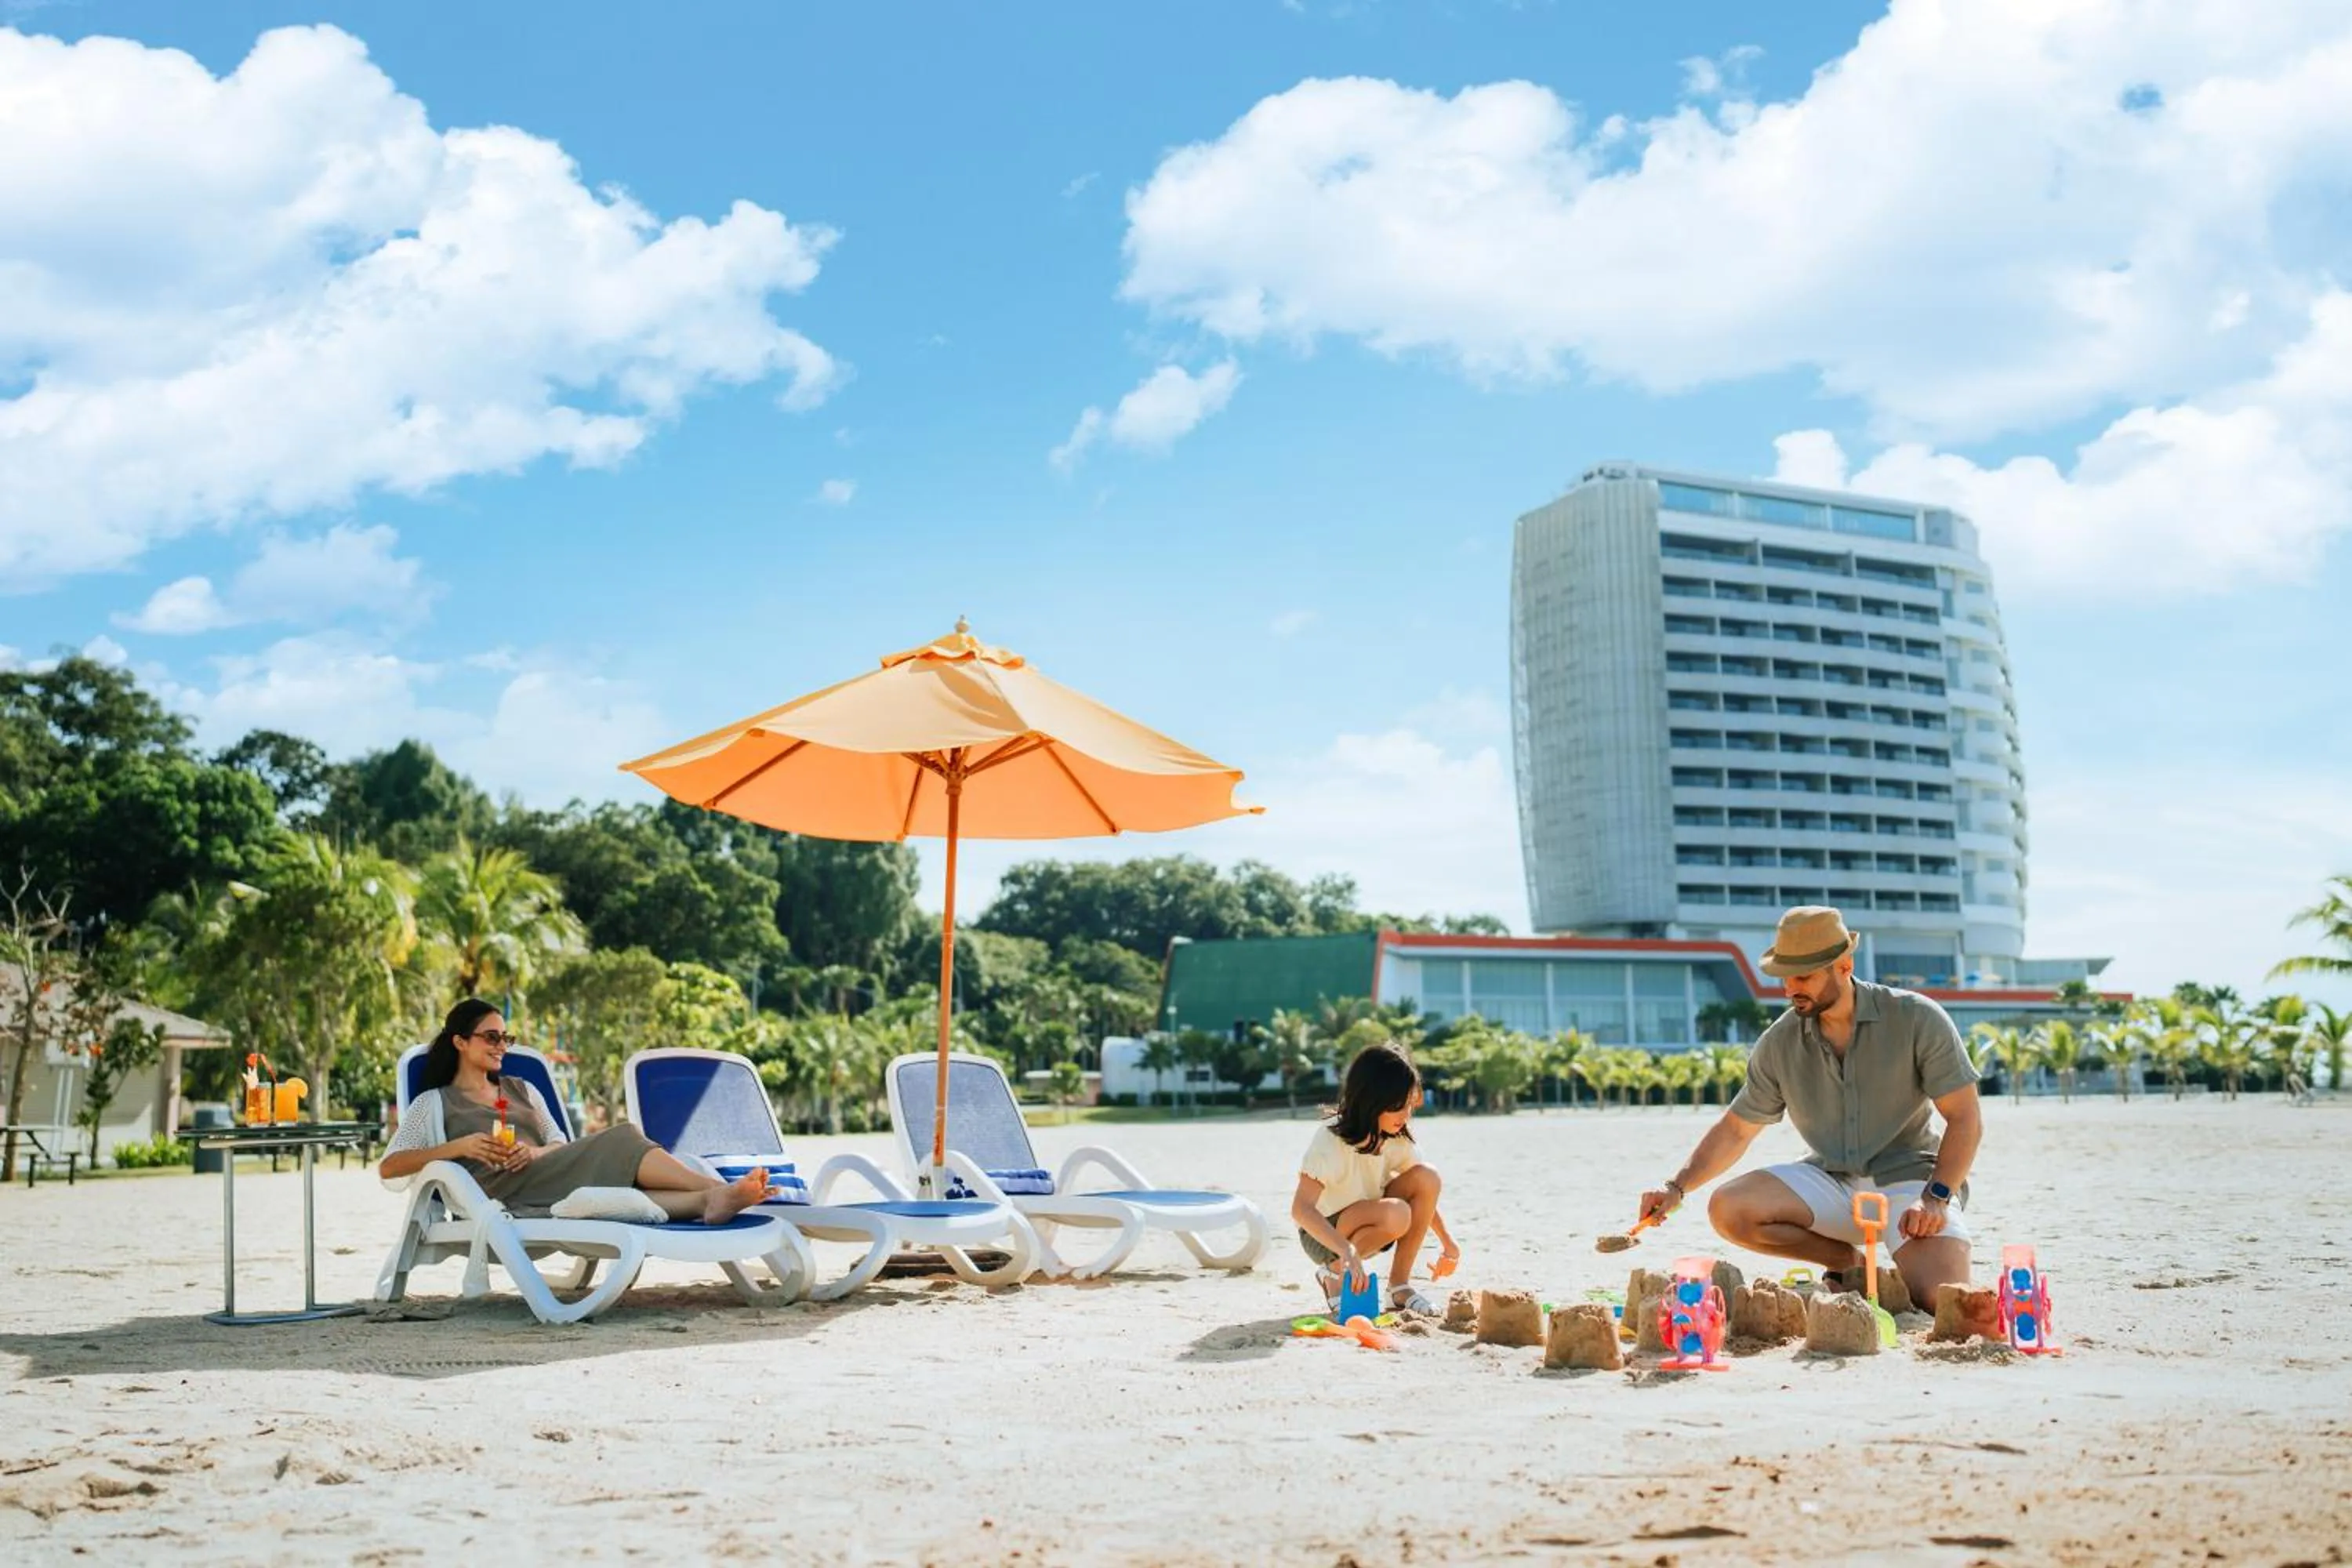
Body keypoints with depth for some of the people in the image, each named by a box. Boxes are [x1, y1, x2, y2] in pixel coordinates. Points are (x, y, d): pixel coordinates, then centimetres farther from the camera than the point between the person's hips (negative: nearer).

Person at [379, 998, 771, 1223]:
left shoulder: (521, 1090, 31)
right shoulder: (434, 1102, 18)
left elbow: (562, 1146, 23)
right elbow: (388, 1168, 7)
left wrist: (537, 1152, -2)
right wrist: (459, 1147, -7)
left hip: (543, 1180, 5)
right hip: (499, 1190, -5)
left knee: (625, 1191, -33)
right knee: (619, 1140, -28)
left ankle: (710, 1200, -56)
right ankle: (717, 1189, -40)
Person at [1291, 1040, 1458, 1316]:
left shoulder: (1396, 1137, -6)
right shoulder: (1331, 1140, -26)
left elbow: (1422, 1191, 10)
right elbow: (1301, 1208, -35)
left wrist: (1447, 1241, 5)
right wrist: (1346, 1250, -47)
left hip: (1368, 1226, 7)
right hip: (1324, 1234, -7)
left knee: (1427, 1178, -17)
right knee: (1396, 1214, -35)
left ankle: (1399, 1285, -7)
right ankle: (1333, 1273, -10)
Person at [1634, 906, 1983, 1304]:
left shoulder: (1917, 1020, -10)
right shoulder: (1779, 1043, 0)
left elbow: (1965, 1119, -8)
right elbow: (1735, 1130, 7)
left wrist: (1936, 1198, -22)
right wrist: (1677, 1188, -8)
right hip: (1831, 1182, 4)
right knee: (1727, 1208, -20)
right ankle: (1852, 1264, 0)